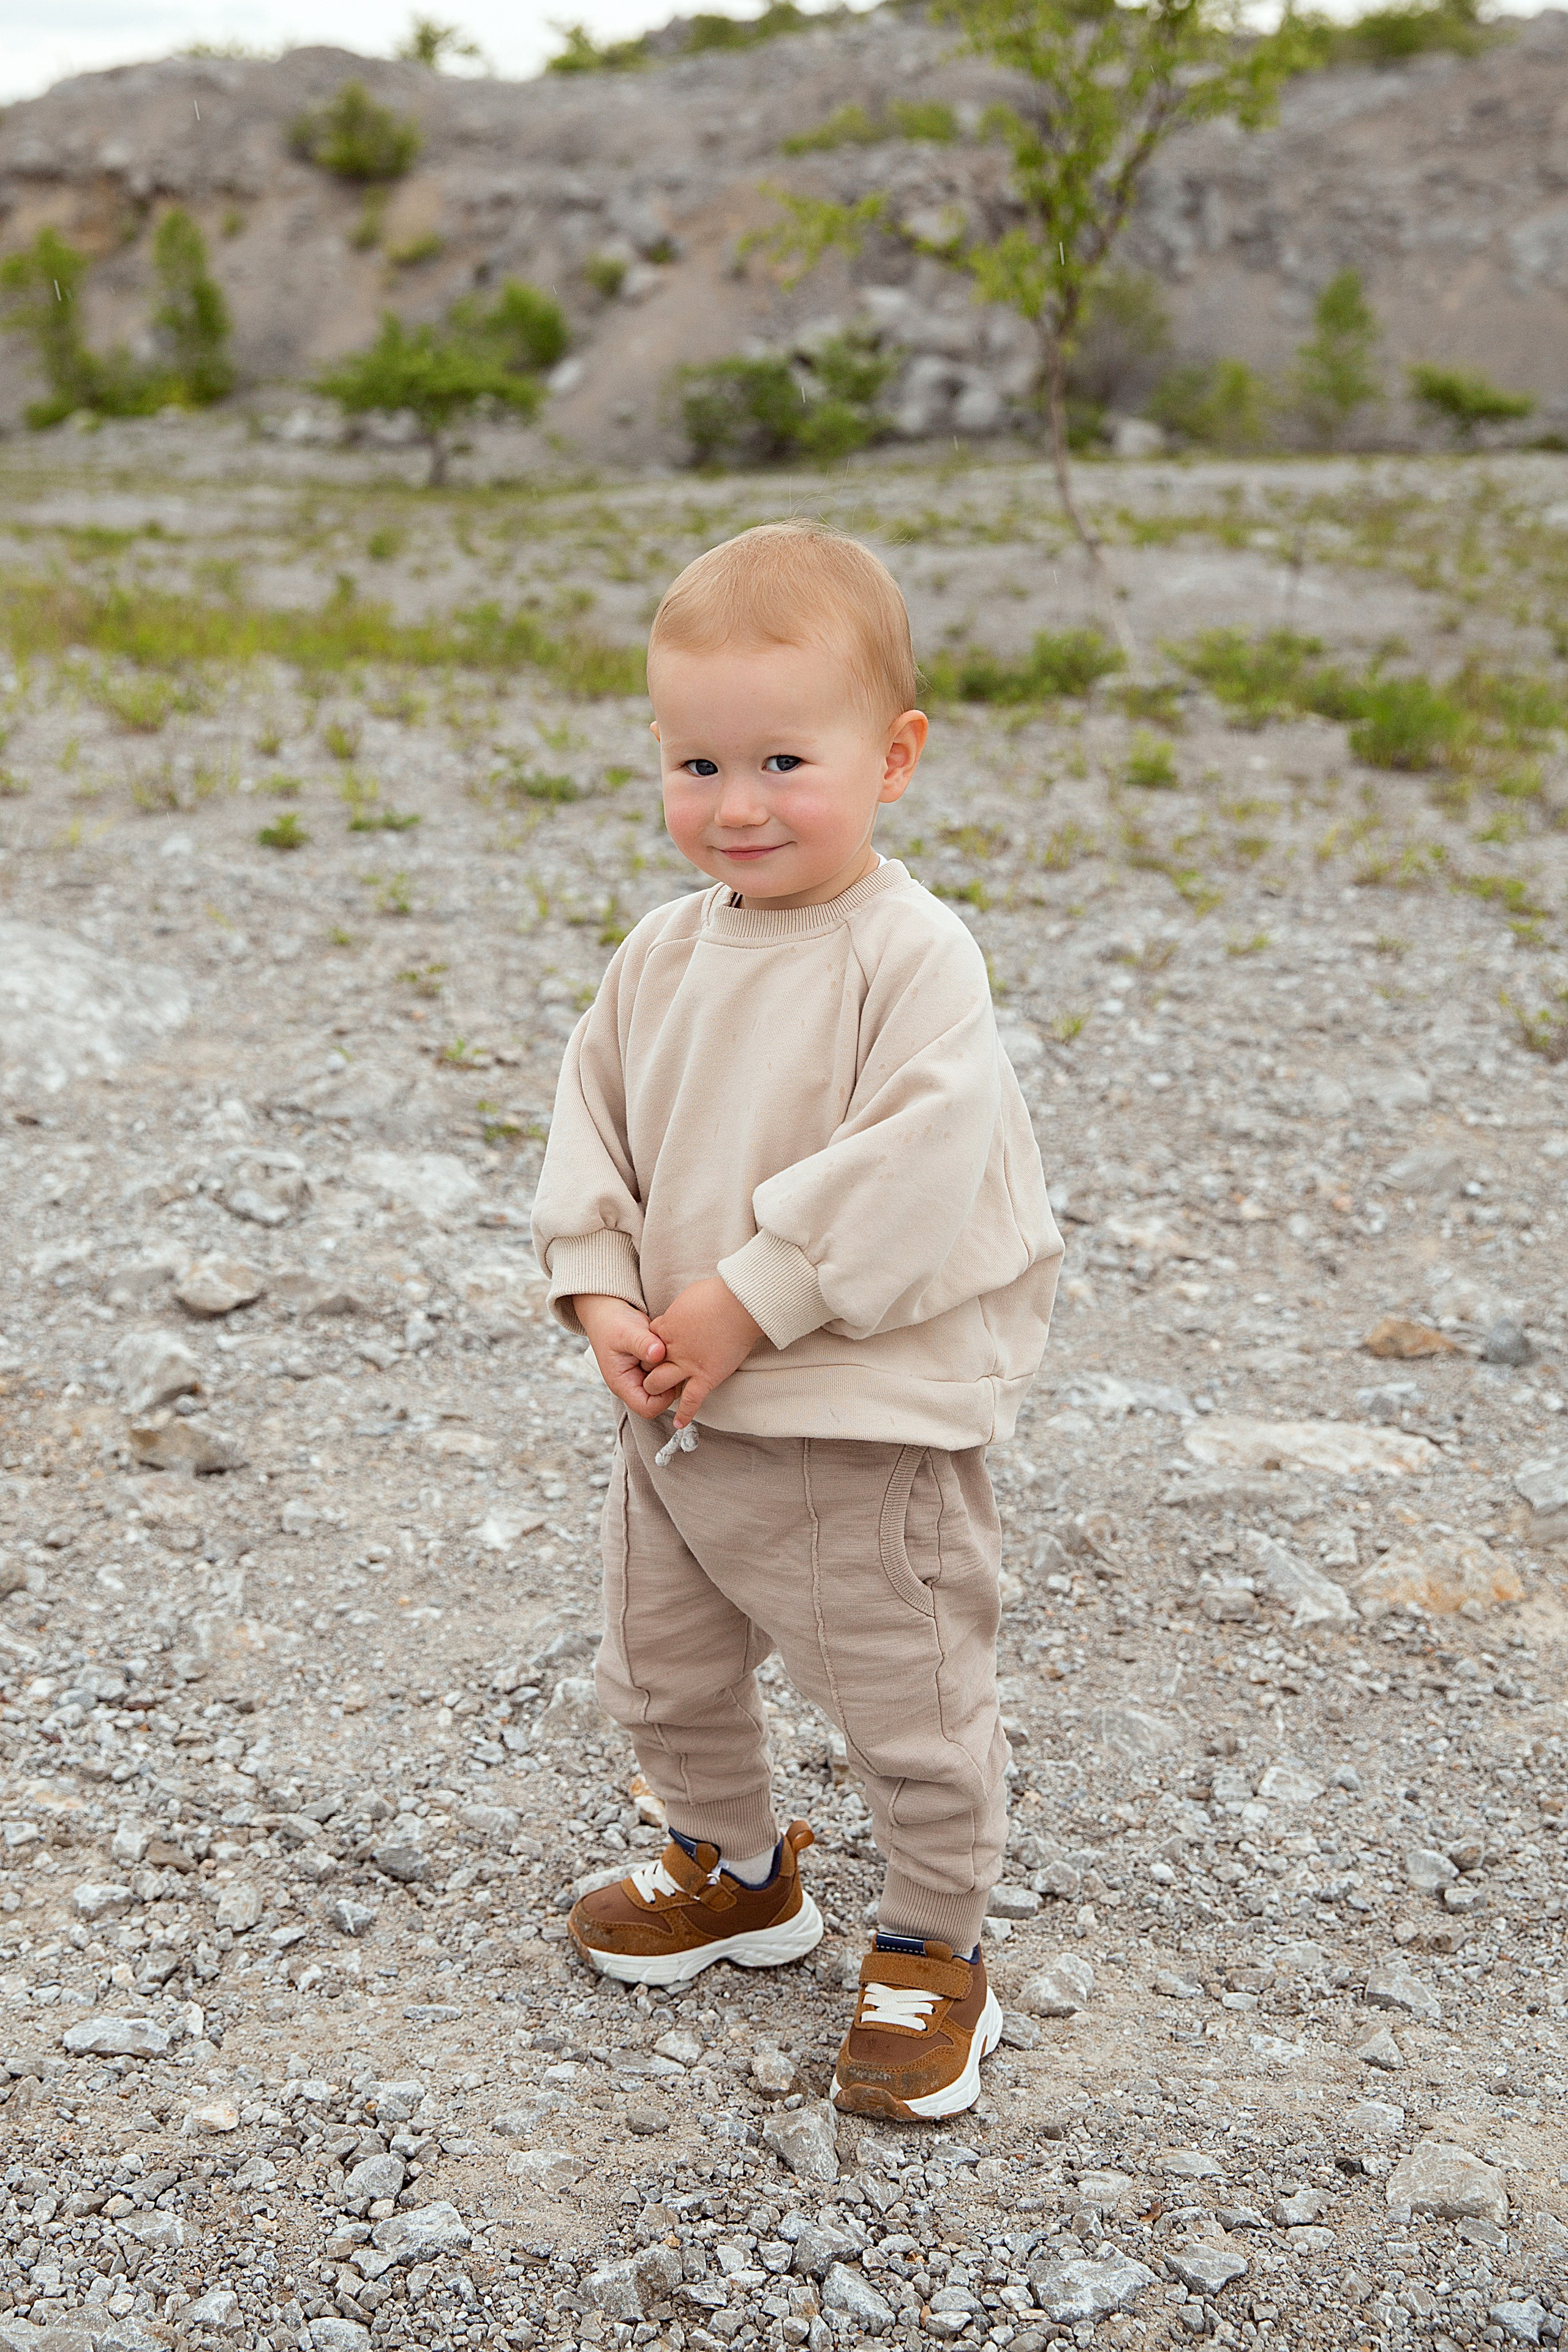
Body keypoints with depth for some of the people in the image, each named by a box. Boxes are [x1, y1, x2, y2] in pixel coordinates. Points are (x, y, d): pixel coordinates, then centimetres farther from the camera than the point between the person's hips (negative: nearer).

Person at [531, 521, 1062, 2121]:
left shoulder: (912, 954, -19)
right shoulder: (664, 952, 2)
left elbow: (914, 1166, -27)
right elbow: (593, 1127, 8)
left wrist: (748, 1301, -24)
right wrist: (602, 1297, -7)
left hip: (865, 1423, -7)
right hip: (674, 1412, 7)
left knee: (911, 1702, 9)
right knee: (662, 1676, 23)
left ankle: (932, 1947, 32)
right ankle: (736, 1871, 49)